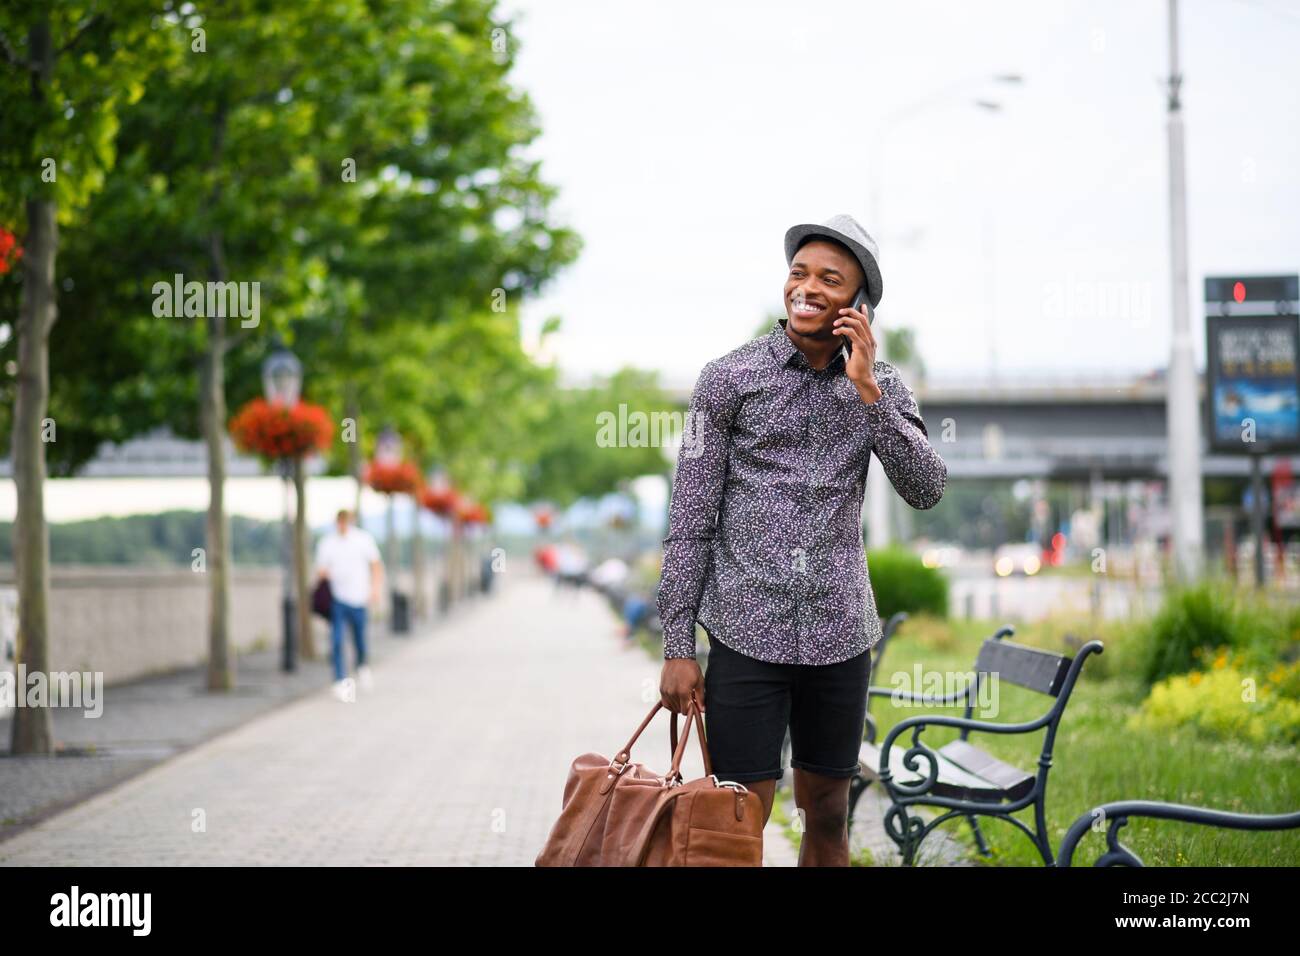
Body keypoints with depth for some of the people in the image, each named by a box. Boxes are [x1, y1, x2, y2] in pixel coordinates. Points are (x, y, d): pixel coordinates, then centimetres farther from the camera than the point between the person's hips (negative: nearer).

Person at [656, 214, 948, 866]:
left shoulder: (881, 388, 7)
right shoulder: (729, 379, -2)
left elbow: (926, 490, -7)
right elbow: (689, 522, -2)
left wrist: (866, 391, -15)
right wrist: (677, 648, -6)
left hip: (840, 635, 3)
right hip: (747, 634, -3)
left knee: (828, 820, 12)